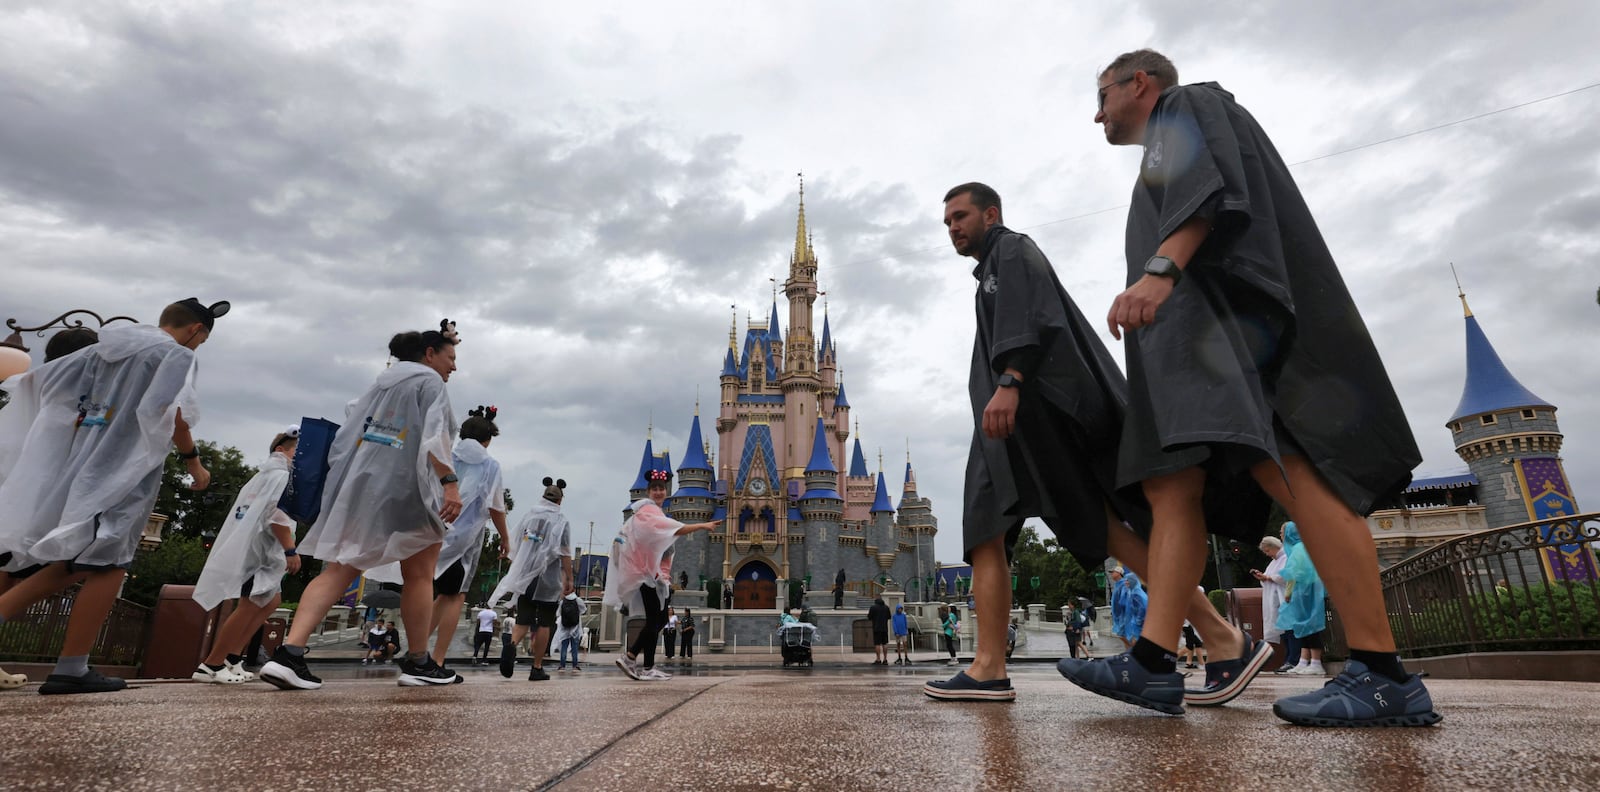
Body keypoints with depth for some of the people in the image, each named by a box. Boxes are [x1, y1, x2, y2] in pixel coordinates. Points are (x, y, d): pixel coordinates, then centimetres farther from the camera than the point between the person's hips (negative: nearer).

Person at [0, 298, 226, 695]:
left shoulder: (105, 347, 17)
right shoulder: (177, 354, -7)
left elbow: (40, 377, 19)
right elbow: (170, 413, -18)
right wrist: (193, 461, -8)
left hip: (75, 465, 8)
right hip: (122, 472, -8)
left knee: (69, 562, 18)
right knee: (107, 565, -2)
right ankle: (71, 669, -1)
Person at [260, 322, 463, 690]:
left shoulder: (381, 383, 21)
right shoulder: (430, 381, -1)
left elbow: (347, 434, 19)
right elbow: (435, 437, -16)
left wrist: (341, 478, 23)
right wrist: (449, 483, -24)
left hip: (358, 488, 7)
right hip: (407, 490, -6)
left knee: (338, 571, 2)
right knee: (419, 576, 5)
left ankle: (289, 652, -14)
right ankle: (418, 663, 12)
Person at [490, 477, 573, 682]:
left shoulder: (529, 516, 9)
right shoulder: (561, 521, -4)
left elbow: (518, 548, 12)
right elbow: (565, 554, -9)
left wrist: (517, 576, 22)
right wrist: (569, 580, -4)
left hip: (525, 577, 3)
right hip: (549, 579, -3)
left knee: (523, 620, 5)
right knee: (544, 623, 6)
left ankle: (511, 644, -26)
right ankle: (537, 668, 10)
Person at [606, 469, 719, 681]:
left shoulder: (654, 512, 21)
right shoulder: (648, 510, -11)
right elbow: (674, 529, -28)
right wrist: (701, 525, -36)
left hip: (654, 572, 10)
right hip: (648, 572, -10)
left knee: (660, 618, 11)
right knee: (654, 619, -6)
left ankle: (630, 657, 14)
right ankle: (647, 668, 0)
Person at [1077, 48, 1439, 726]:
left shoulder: (1187, 107, 10)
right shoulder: (1167, 161, 36)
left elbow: (1210, 190, -12)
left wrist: (1158, 270, -29)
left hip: (1231, 311, -9)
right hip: (1197, 337, 10)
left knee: (1283, 468, -20)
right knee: (1170, 486, -6)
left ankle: (1384, 677, -17)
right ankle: (1151, 662, -14)